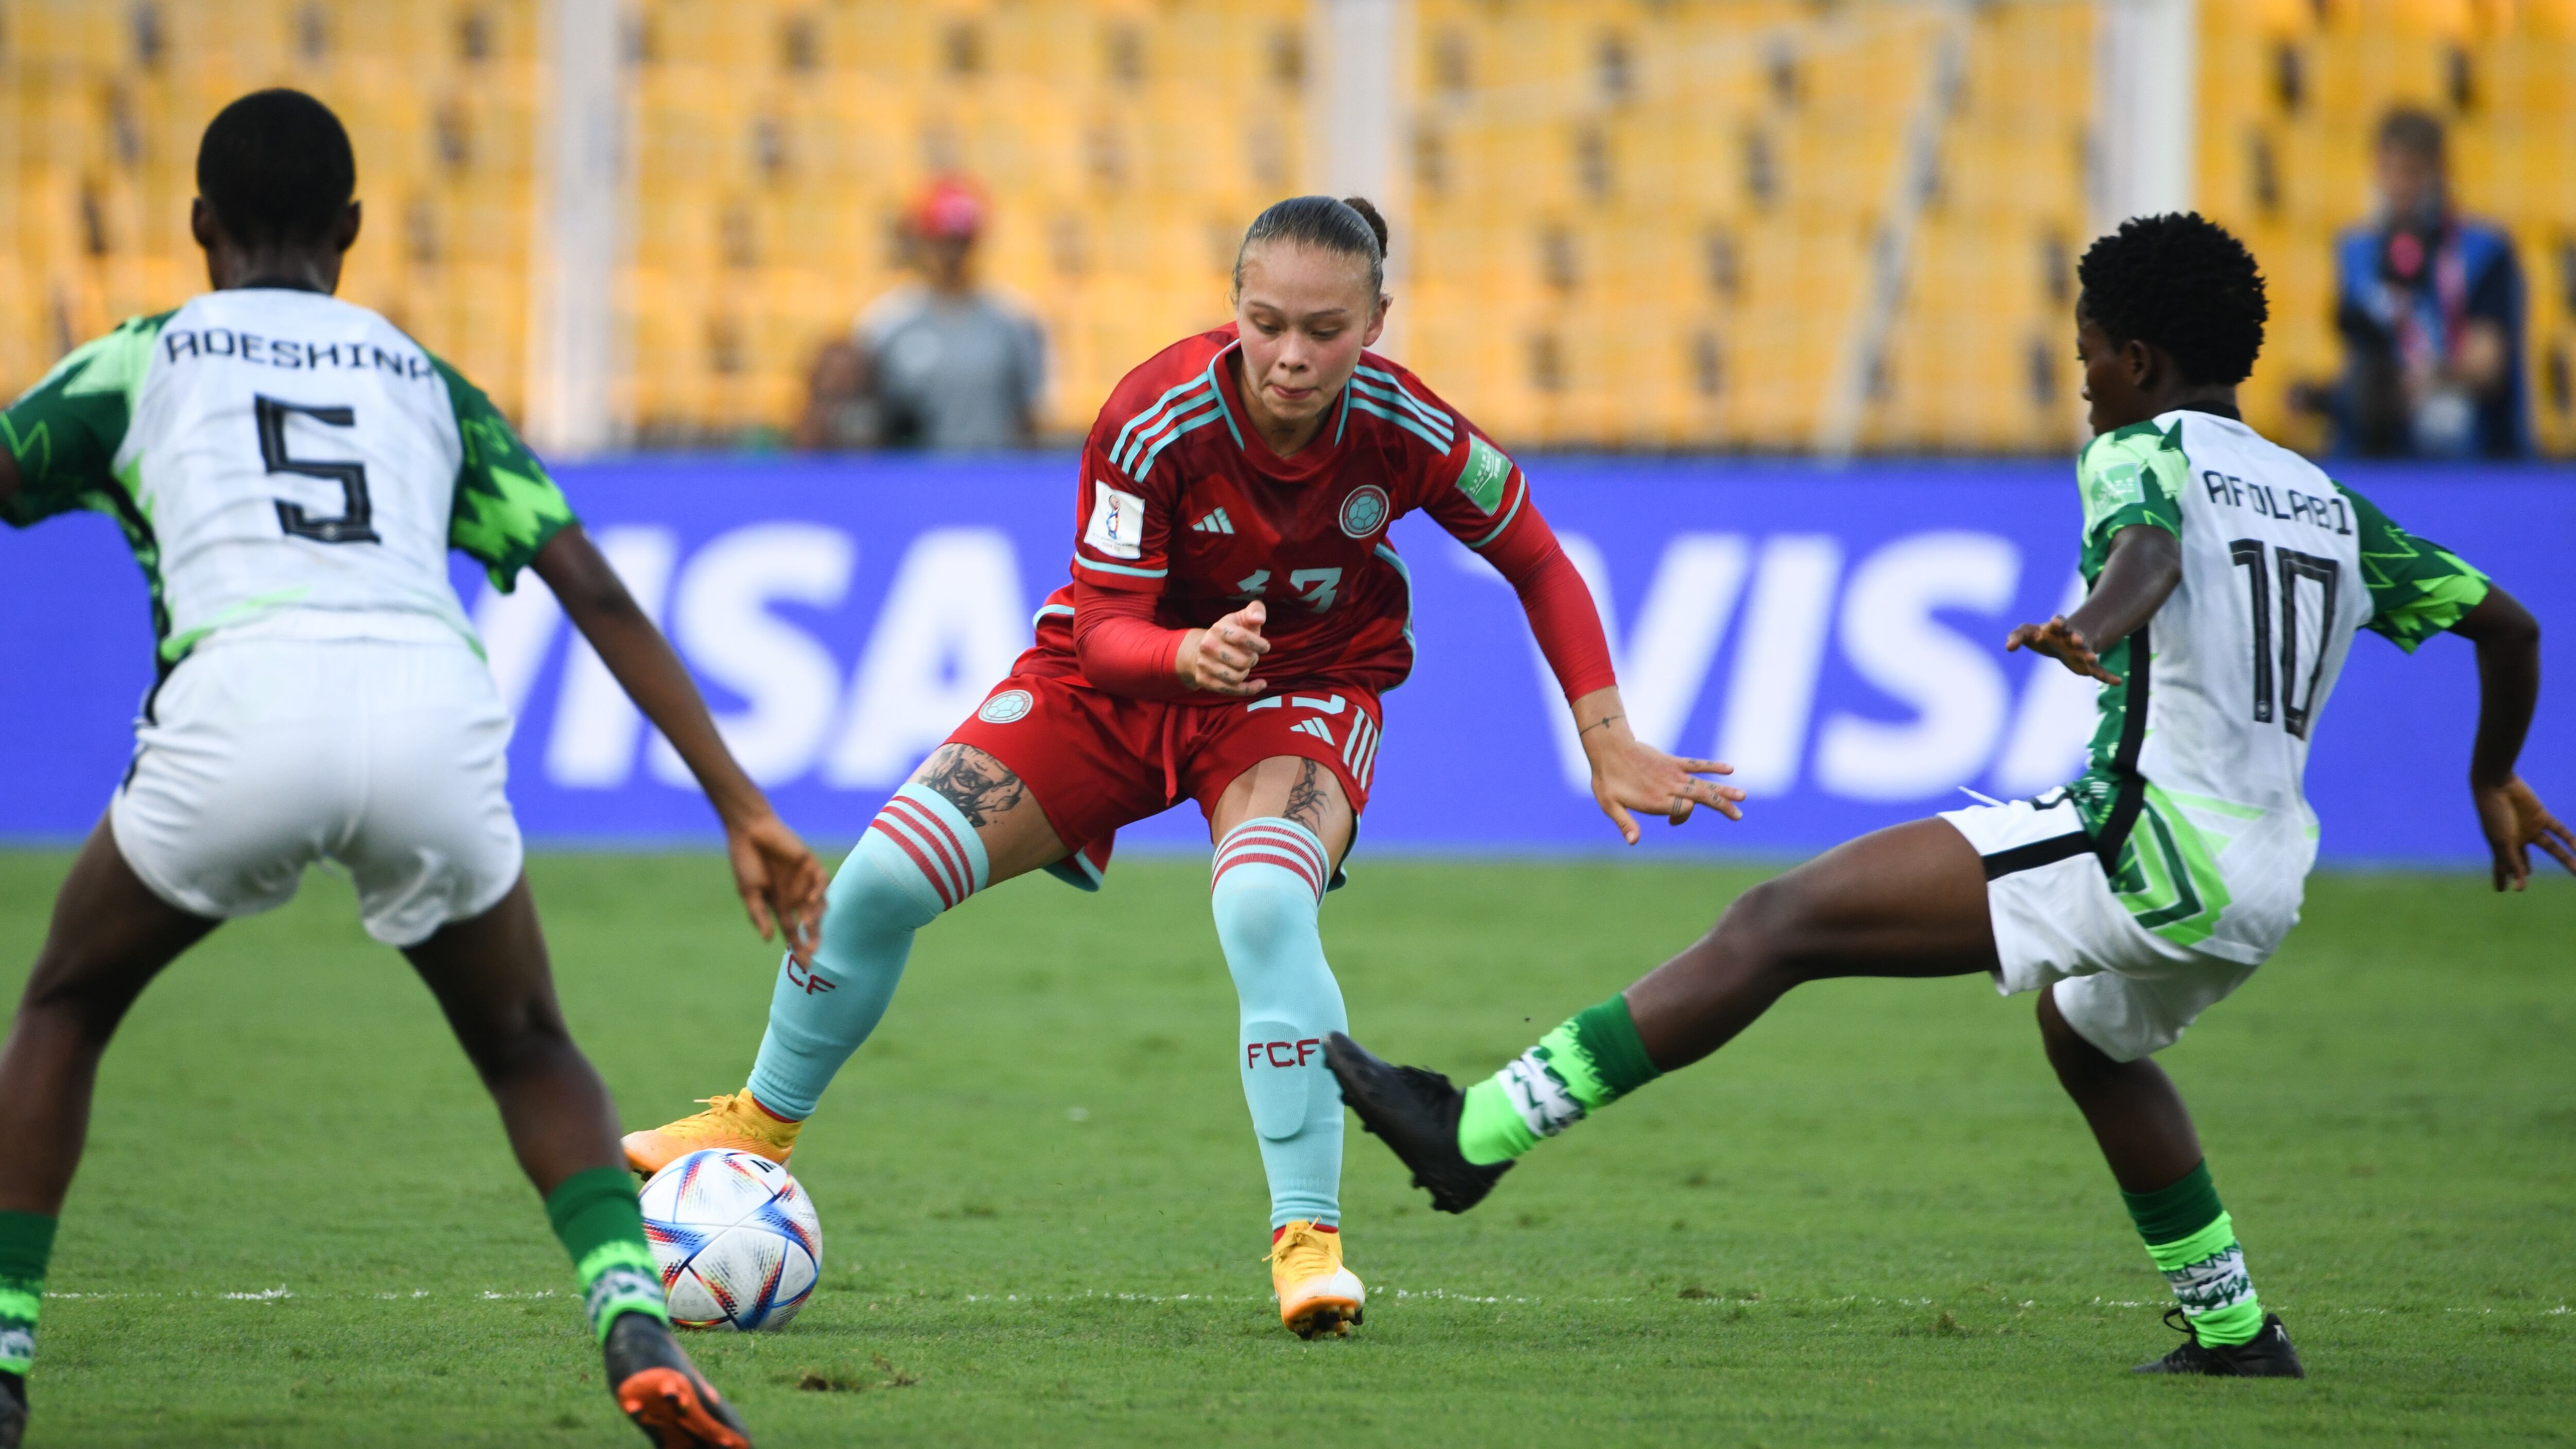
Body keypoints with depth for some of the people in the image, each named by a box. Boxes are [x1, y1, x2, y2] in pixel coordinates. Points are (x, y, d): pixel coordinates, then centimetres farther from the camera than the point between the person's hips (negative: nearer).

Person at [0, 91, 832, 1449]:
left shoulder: (141, 361, 25)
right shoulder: (425, 383, 30)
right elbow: (598, 595, 22)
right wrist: (741, 806, 21)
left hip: (241, 710, -2)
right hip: (435, 713, 2)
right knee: (528, 1050, 23)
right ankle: (636, 1322, -1)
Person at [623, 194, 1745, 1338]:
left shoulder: (1404, 429, -24)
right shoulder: (1155, 422, -28)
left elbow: (1539, 565, -7)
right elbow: (1105, 632, -25)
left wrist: (1609, 745, -8)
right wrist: (1190, 655, -47)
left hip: (1304, 689, -1)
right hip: (1124, 674, 1)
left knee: (1264, 907, -34)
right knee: (883, 876, -6)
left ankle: (1309, 1240, -25)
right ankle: (763, 1125, 22)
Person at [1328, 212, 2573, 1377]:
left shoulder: (2142, 452, 0)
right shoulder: (2331, 508, 21)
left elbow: (2147, 551, -24)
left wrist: (2094, 632, -46)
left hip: (2147, 838, -8)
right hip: (2268, 882, 8)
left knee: (1780, 925, -10)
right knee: (2086, 1035, 40)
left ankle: (1481, 1130, -18)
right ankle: (2232, 1327, 37)